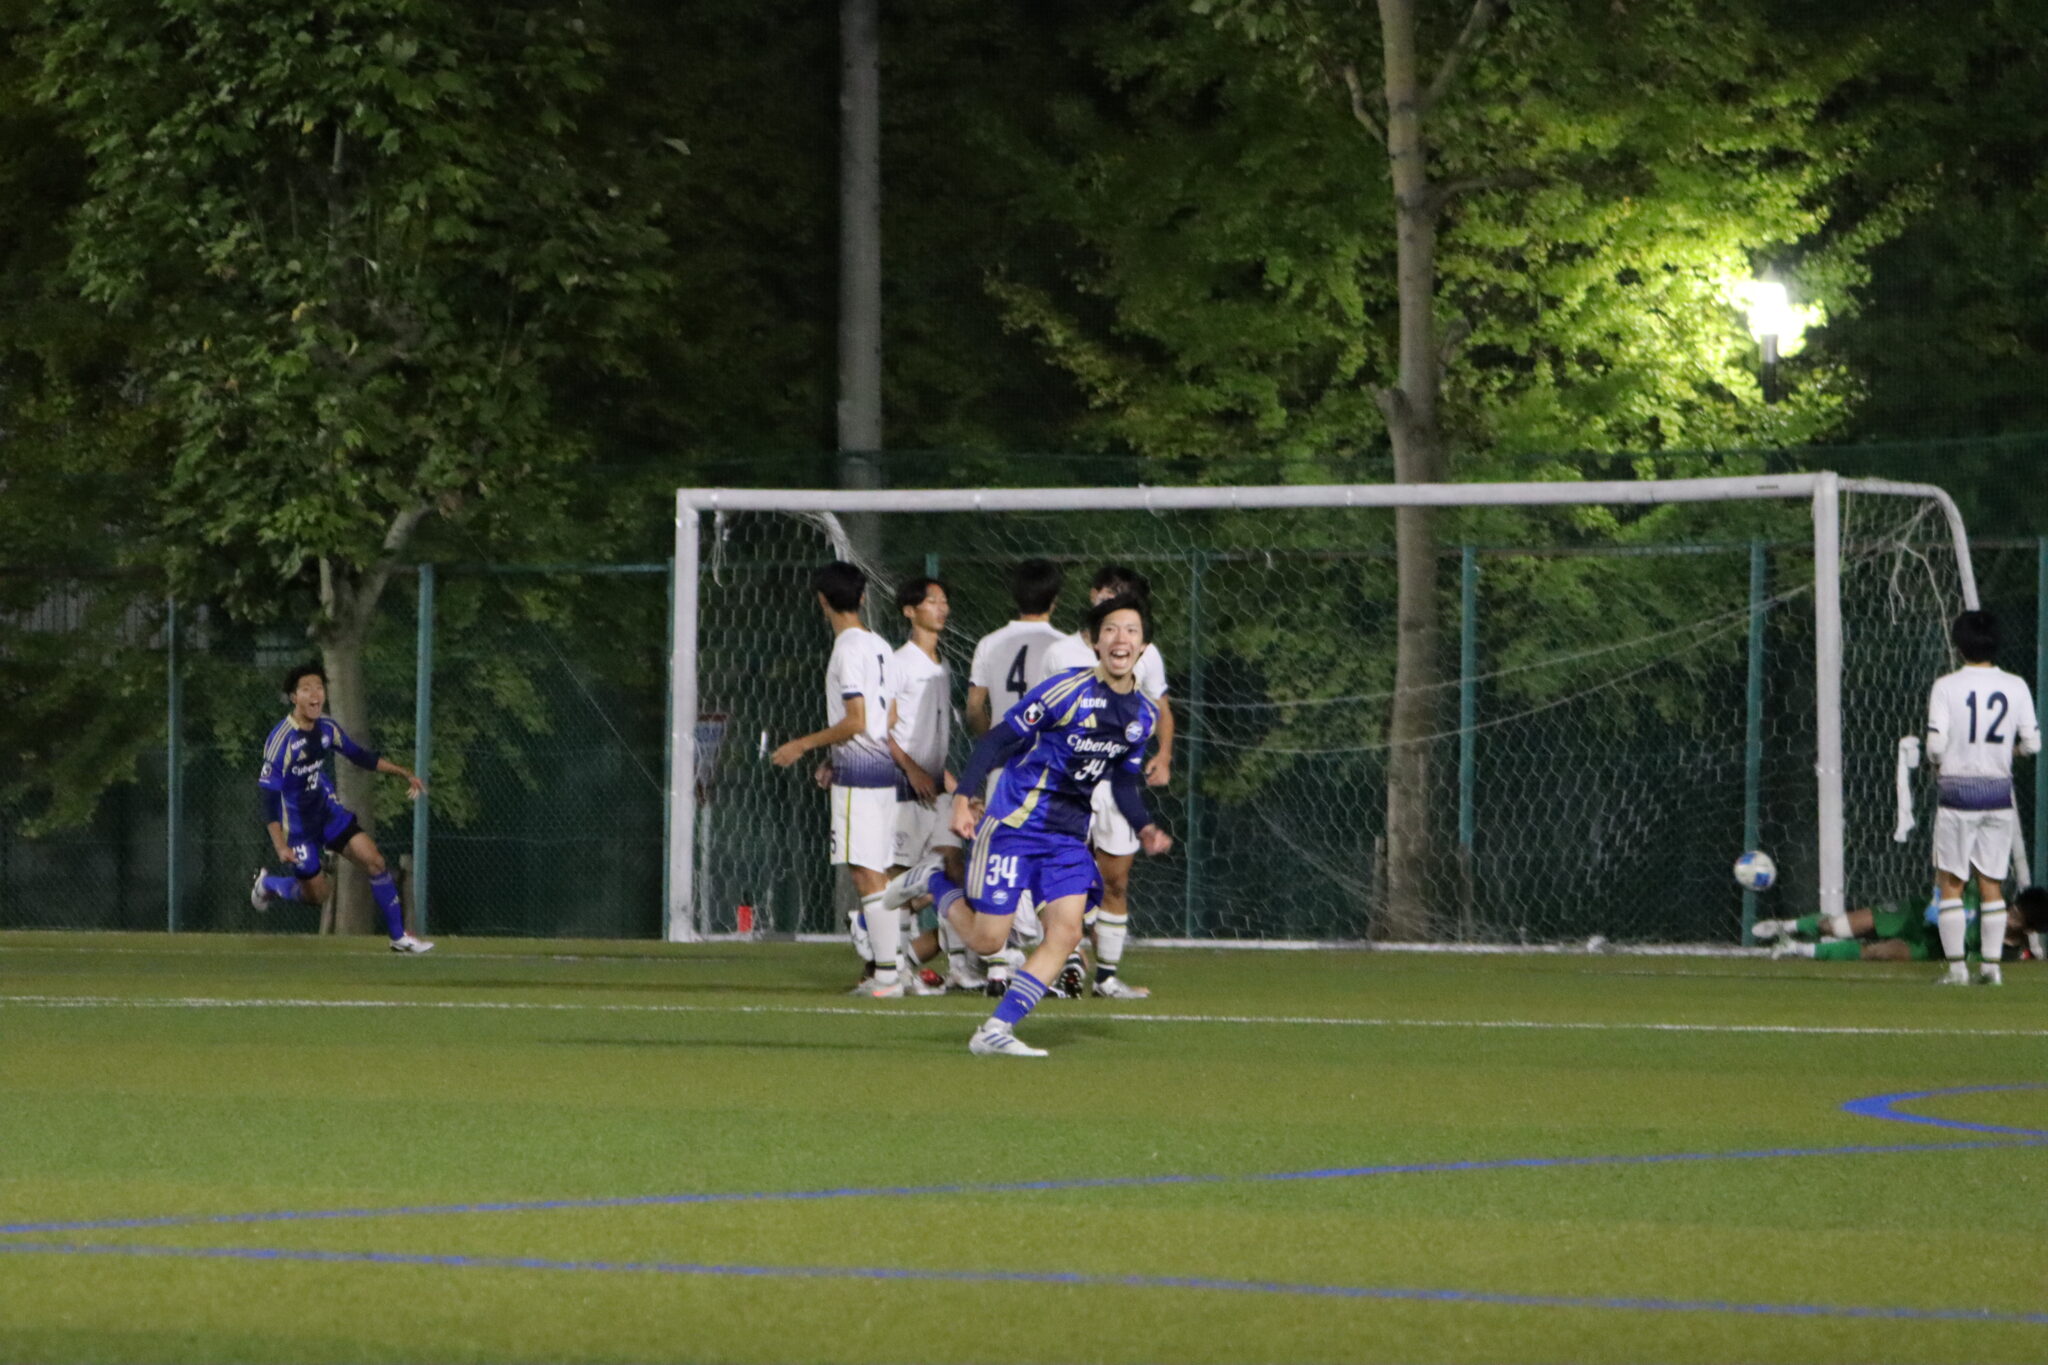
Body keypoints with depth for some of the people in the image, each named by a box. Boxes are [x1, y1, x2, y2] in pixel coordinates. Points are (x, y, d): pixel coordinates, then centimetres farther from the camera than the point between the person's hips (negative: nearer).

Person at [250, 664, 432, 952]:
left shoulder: (327, 728, -5)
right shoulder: (281, 740, -26)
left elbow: (358, 755, 13)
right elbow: (269, 796, -25)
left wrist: (404, 773, 10)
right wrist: (280, 846, -31)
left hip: (329, 810, 6)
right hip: (297, 825, -6)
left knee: (374, 861, -7)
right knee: (316, 894, 2)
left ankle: (399, 936, 3)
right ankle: (266, 884, 33)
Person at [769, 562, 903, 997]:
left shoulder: (848, 650, -13)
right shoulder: (879, 647, 14)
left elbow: (855, 721, -18)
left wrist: (803, 745, -9)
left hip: (858, 775, -9)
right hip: (882, 768, 9)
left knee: (867, 875, -9)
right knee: (875, 874, 12)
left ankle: (886, 973, -11)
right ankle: (877, 969, 13)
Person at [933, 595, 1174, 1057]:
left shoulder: (1144, 715, 5)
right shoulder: (1067, 690, -17)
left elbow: (1125, 781, 19)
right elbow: (999, 740, -14)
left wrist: (1144, 827, 3)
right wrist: (963, 796, -22)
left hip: (1069, 835, 6)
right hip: (1014, 824, -6)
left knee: (1065, 933, -10)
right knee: (986, 939, -4)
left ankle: (996, 1030, -4)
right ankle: (935, 884, 27)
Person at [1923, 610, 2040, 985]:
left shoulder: (1946, 687, -8)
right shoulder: (2016, 687, 0)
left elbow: (1936, 747, -13)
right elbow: (2032, 743, 1)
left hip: (1958, 792, -3)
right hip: (1999, 792, 3)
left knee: (1951, 883, 4)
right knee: (1992, 883, 9)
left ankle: (1955, 965, 0)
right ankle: (1991, 964, 6)